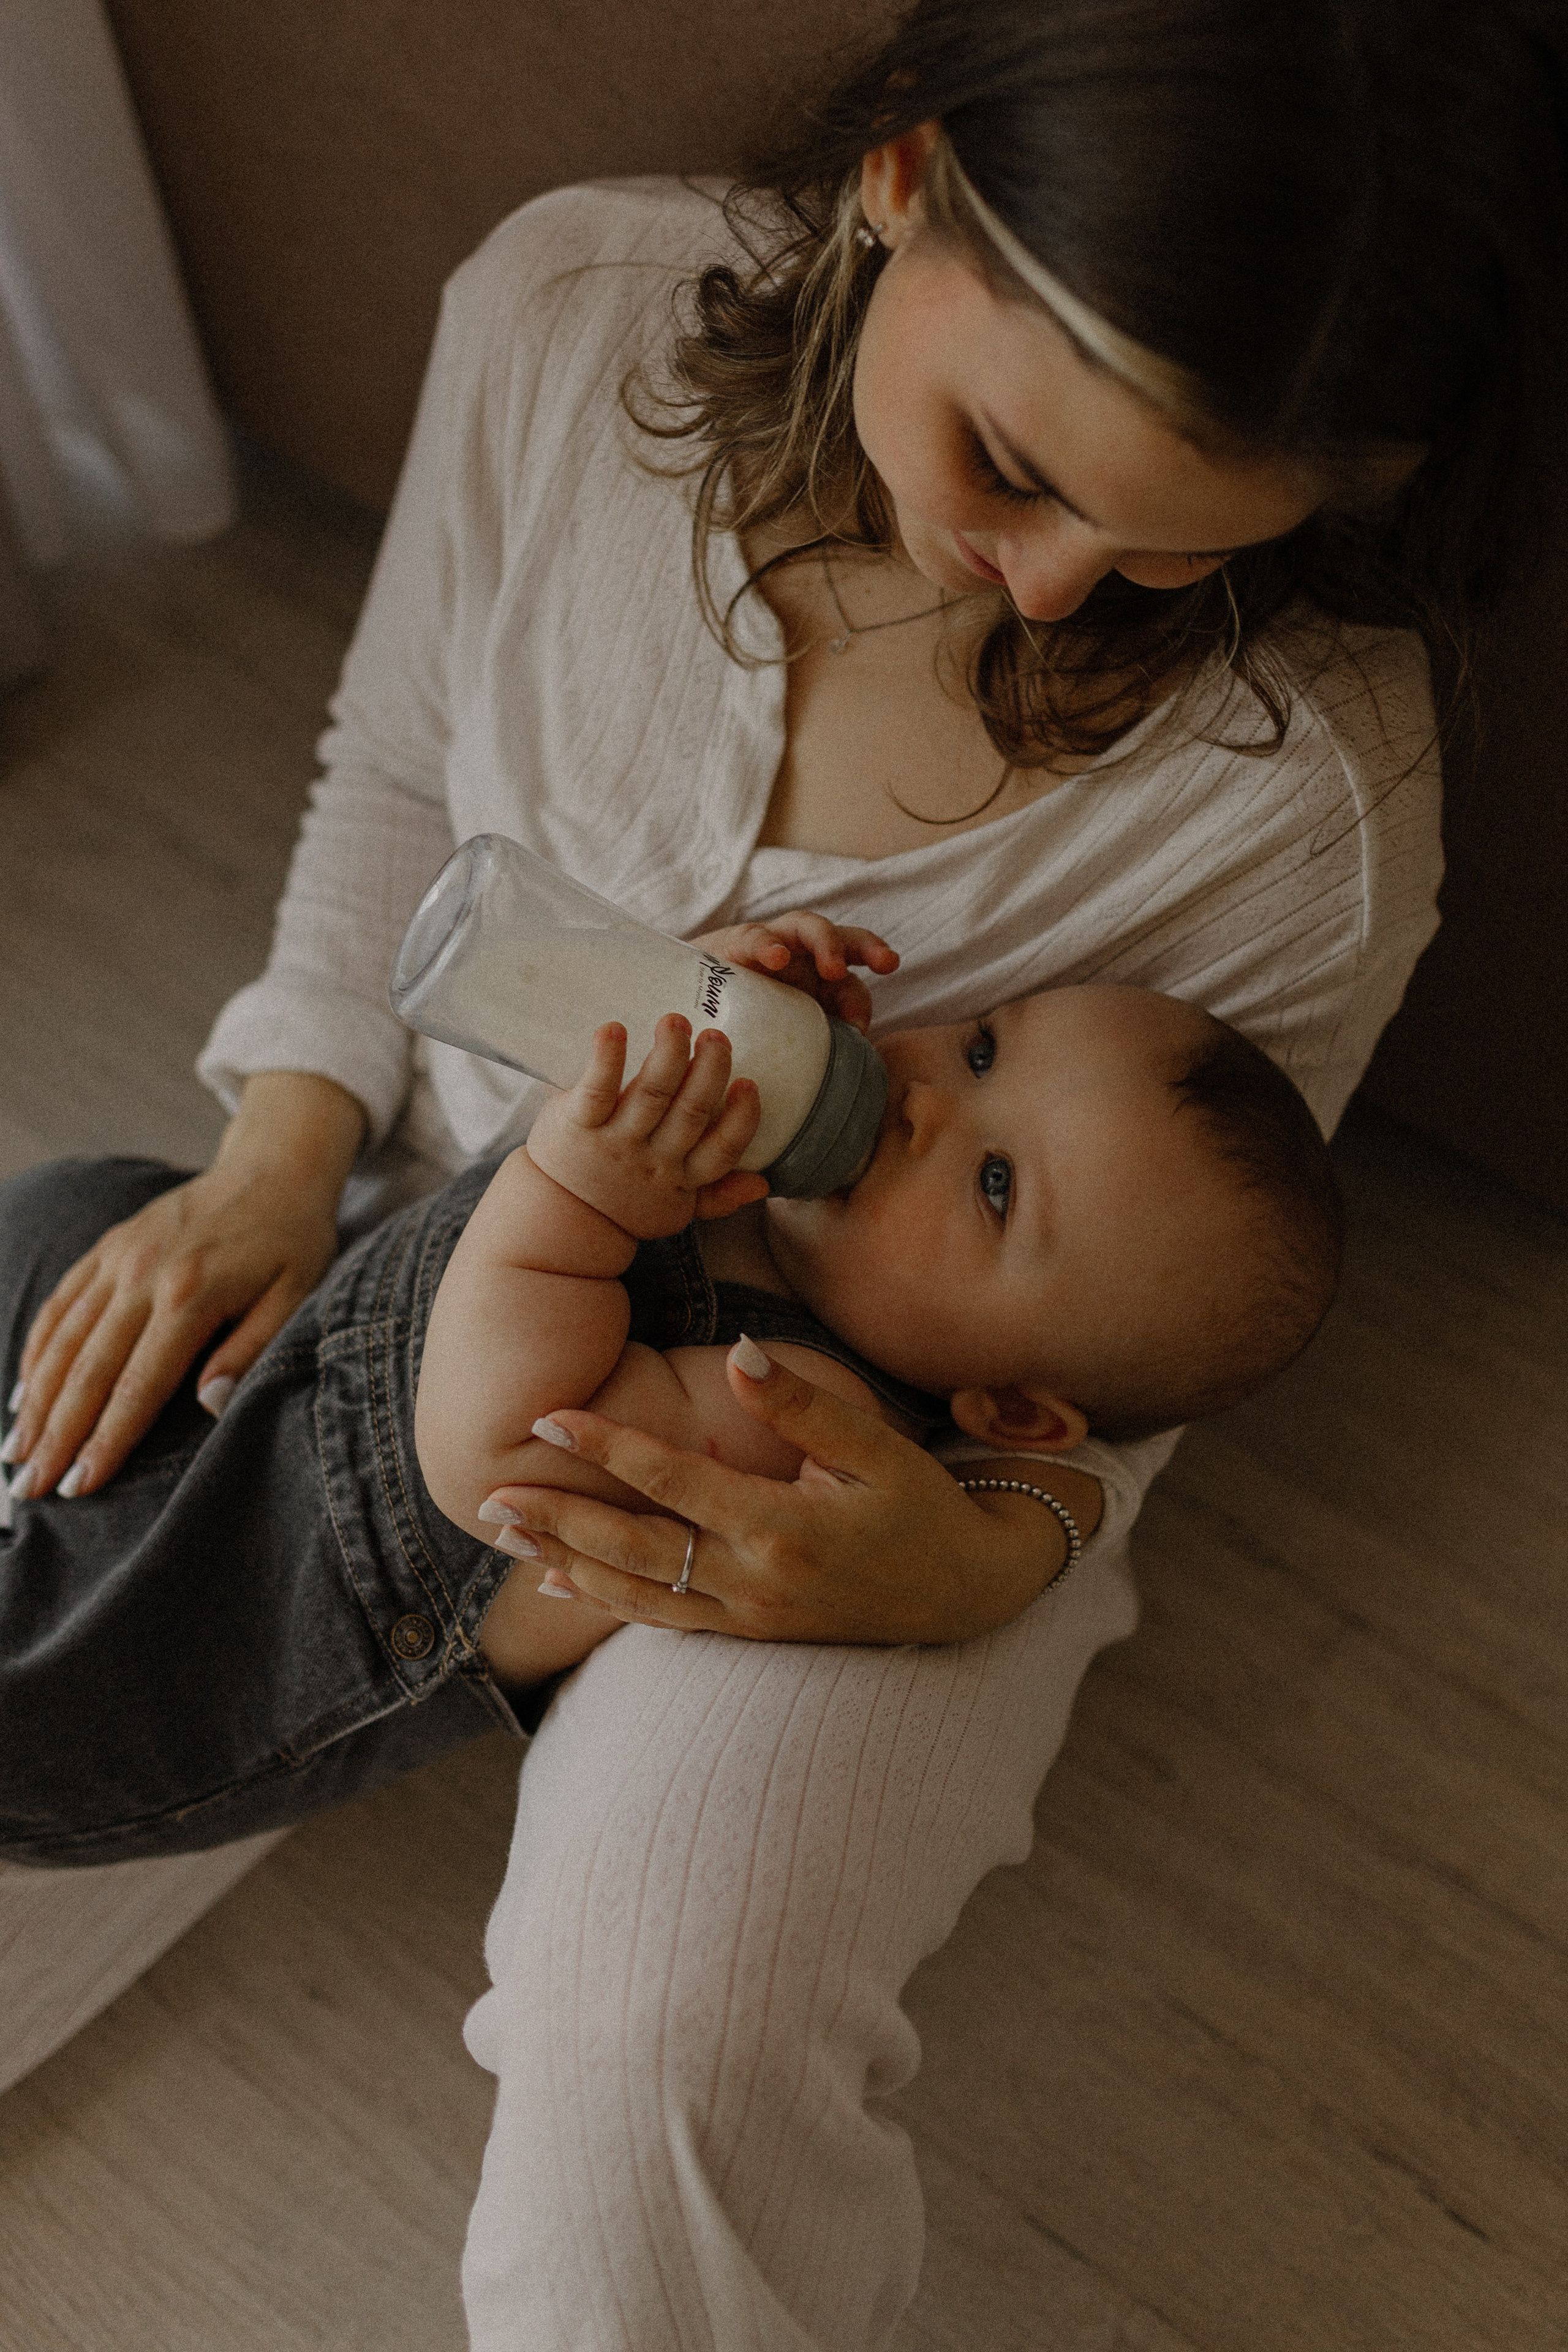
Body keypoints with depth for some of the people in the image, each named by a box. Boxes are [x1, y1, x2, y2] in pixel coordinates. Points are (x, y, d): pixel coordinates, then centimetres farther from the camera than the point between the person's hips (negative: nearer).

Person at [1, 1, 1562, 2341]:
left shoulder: (1307, 789, -25)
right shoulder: (567, 312, -15)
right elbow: (395, 768, 3)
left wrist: (980, 1555, -32)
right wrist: (278, 1148, -9)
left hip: (884, 1442, -3)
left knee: (650, 2060, -28)